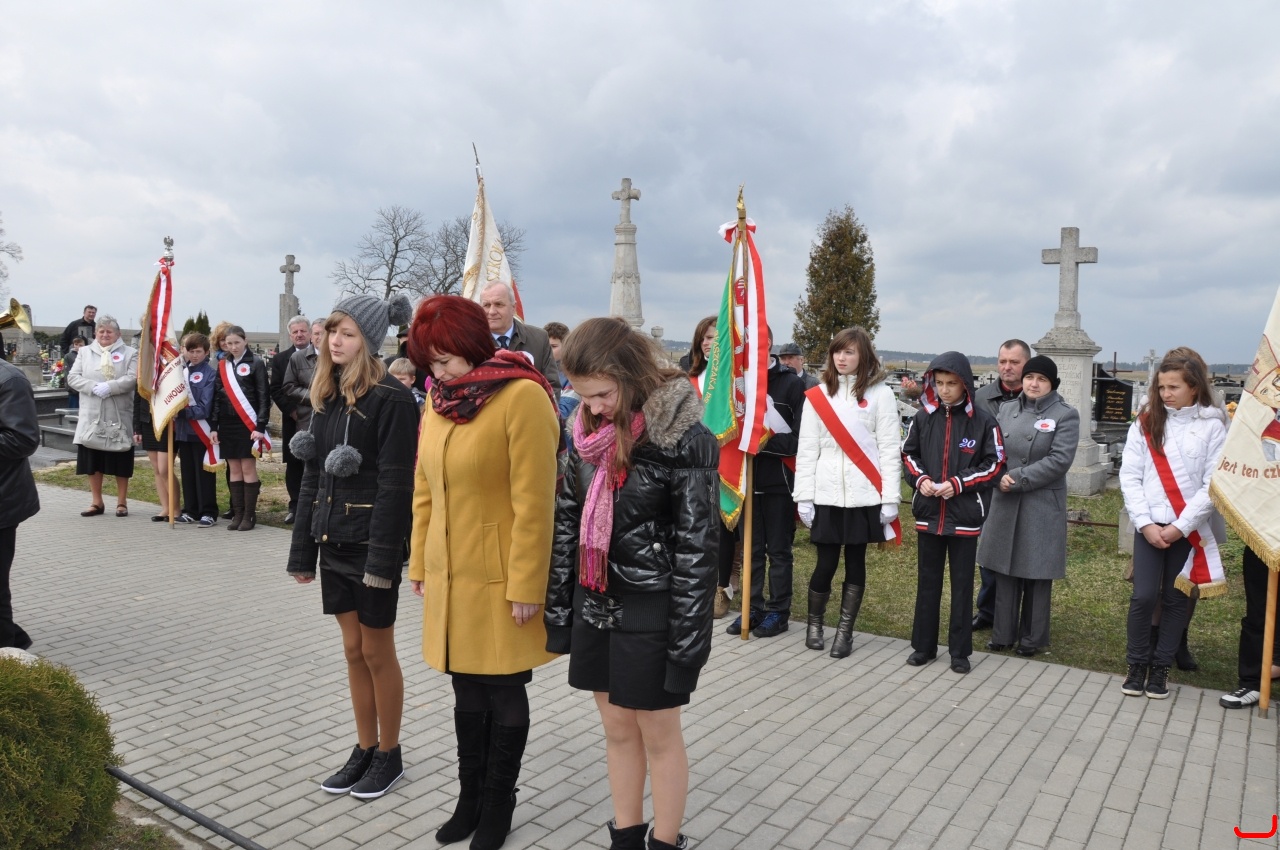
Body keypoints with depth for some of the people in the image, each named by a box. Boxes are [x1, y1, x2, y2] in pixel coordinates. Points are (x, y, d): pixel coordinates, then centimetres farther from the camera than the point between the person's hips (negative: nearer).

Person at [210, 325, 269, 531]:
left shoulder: (255, 363, -3)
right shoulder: (222, 365, 11)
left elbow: (263, 396, -6)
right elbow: (216, 397, 11)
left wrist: (260, 426, -12)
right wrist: (214, 426, 5)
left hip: (248, 423, -5)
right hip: (227, 423, 5)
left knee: (248, 468, -2)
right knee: (234, 470, 7)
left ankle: (249, 515, 3)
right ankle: (237, 514, 12)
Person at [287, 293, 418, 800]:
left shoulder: (391, 400, -14)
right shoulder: (326, 397, 9)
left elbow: (396, 485, -18)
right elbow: (311, 477, 12)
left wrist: (382, 558, -20)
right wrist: (302, 550, 11)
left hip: (372, 544, -7)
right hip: (334, 543, 7)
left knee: (377, 652, 6)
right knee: (353, 650, 15)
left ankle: (389, 755, 23)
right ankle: (364, 750, 29)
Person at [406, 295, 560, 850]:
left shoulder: (522, 397, -15)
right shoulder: (439, 398, 7)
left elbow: (534, 503, -17)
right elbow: (424, 491, 13)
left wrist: (526, 587, -17)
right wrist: (420, 563, 13)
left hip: (501, 579, -6)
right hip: (450, 576, 6)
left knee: (504, 692, 9)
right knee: (467, 689, 17)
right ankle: (469, 799, 33)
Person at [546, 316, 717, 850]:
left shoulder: (684, 440, -17)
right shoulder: (588, 433, 2)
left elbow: (697, 548, -15)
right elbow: (567, 525, 7)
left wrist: (686, 640, -15)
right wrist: (558, 612, 7)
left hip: (651, 613, -5)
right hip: (595, 607, 6)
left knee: (658, 734, 10)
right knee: (617, 730, 18)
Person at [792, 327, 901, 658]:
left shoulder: (880, 394, 1)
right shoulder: (817, 395, 6)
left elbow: (889, 449, -2)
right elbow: (806, 449, 5)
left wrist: (890, 498, -7)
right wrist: (803, 495, 0)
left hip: (865, 496, -1)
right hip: (826, 495, 1)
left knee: (856, 562, 7)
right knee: (826, 564, 4)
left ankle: (845, 630, 20)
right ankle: (814, 623, 27)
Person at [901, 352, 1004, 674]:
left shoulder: (983, 421, -7)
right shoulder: (923, 417, 1)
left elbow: (994, 464, -3)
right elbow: (908, 453, 9)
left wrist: (959, 483, -15)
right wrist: (920, 478, -9)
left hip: (964, 515, -2)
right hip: (928, 512, 3)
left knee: (962, 584, 8)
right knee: (927, 581, 12)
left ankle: (960, 651, 19)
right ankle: (924, 645, 23)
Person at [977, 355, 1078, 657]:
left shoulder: (1066, 415, -4)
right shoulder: (1007, 409, 10)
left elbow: (1060, 460, -14)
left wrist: (1018, 478, -17)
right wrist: (1000, 477, -12)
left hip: (1043, 506, -4)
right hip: (1005, 503, 4)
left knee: (1036, 574, 5)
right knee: (1005, 570, 10)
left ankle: (1031, 638, 18)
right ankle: (1003, 634, 21)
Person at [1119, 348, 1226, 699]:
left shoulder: (1213, 425, -2)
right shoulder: (1145, 423, 3)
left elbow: (1213, 483, -7)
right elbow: (1129, 476, 0)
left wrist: (1181, 526, -12)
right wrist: (1145, 523, -9)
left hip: (1190, 528, -1)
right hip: (1149, 526, 1)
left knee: (1176, 599, 7)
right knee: (1143, 596, -4)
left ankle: (1161, 666, 20)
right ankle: (1137, 663, 13)